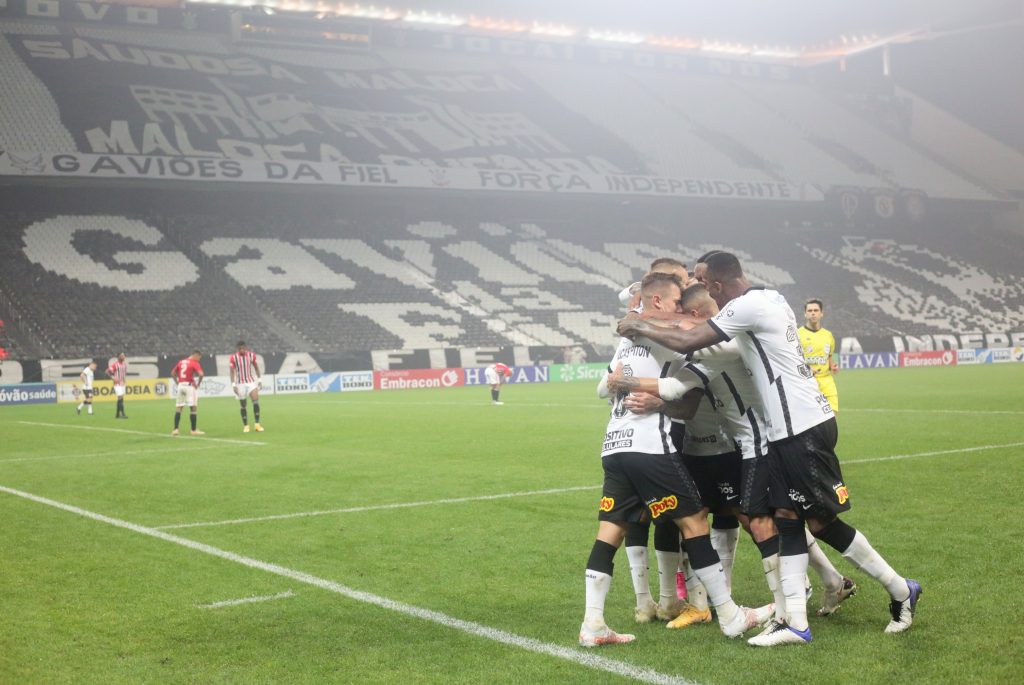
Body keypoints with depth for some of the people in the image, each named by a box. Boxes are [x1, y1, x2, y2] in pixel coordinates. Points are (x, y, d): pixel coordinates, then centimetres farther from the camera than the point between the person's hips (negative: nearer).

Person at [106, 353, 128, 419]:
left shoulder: (124, 364, 9)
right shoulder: (115, 364, -13)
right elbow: (107, 372, -14)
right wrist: (113, 378, -18)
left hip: (123, 383, 8)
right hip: (117, 384, -8)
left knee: (120, 399, 11)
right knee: (120, 398, -13)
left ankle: (117, 414, 18)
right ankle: (123, 414, -15)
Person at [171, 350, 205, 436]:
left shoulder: (181, 362, 14)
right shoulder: (194, 363, -7)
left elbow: (173, 373, 20)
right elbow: (201, 374, -20)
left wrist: (178, 382, 15)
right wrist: (198, 384, -7)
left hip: (180, 385, 6)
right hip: (189, 386, -6)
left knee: (178, 407, 12)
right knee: (193, 408, 0)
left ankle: (175, 429, 10)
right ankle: (194, 430, 1)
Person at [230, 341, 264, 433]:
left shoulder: (251, 355, 0)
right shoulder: (233, 358, -7)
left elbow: (256, 367, 12)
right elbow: (232, 372, -4)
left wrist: (259, 379, 9)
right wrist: (233, 385, -11)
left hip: (251, 381, 1)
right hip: (240, 384, -1)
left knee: (256, 401, -16)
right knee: (243, 405, 3)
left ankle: (257, 424, -13)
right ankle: (245, 425, 15)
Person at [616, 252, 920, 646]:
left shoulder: (748, 306, -16)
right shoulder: (771, 300, 13)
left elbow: (687, 343, -18)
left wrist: (641, 328, -4)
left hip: (803, 429, -10)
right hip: (792, 429, 10)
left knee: (821, 521, 0)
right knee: (787, 521, 6)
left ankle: (900, 591, 15)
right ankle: (795, 623, 6)